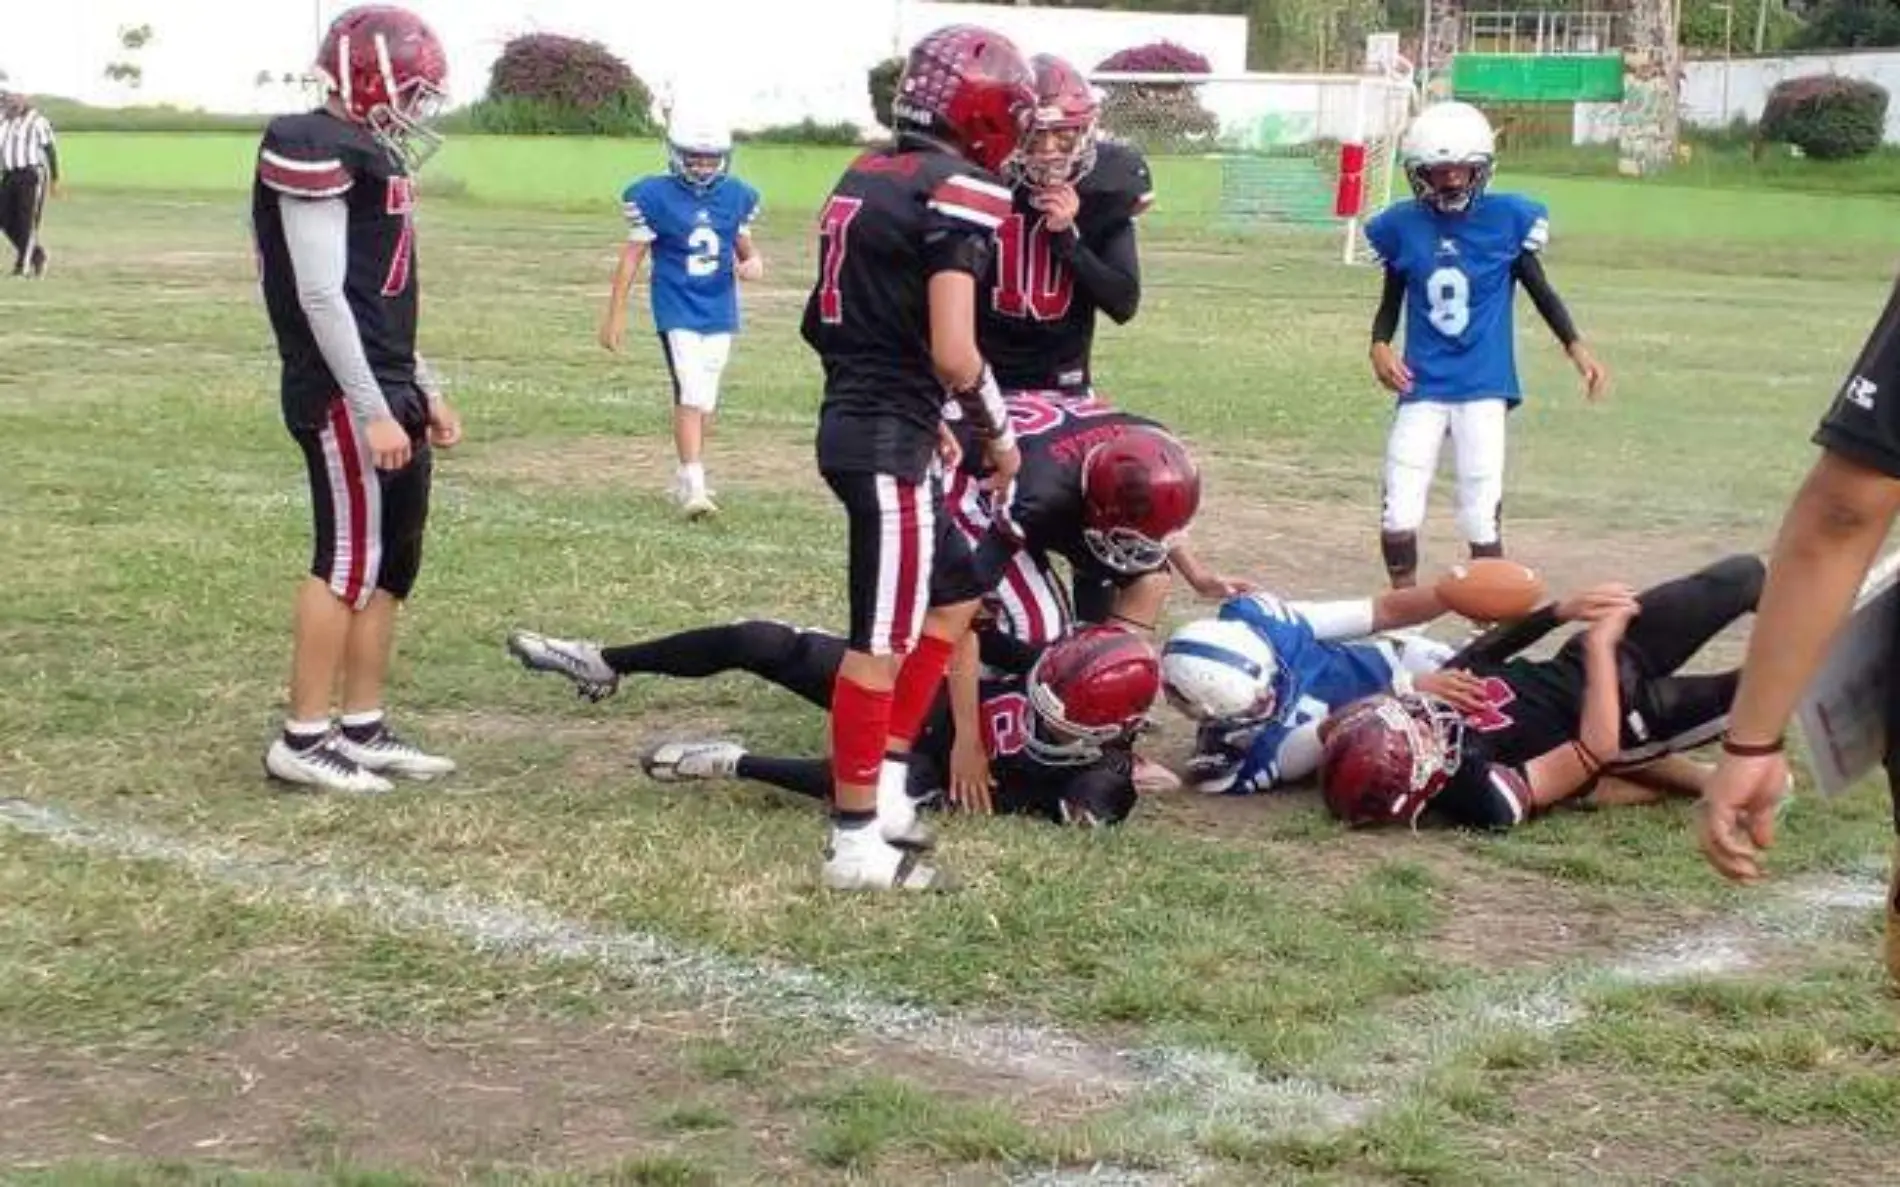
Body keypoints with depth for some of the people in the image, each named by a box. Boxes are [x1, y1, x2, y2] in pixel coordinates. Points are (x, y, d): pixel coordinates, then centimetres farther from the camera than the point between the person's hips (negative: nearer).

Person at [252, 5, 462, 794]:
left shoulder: (371, 156, 16)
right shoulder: (316, 152, -15)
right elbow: (322, 298, -20)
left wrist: (424, 393, 22)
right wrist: (372, 411, -21)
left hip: (384, 389, 10)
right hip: (345, 397, -10)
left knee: (394, 562, 12)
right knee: (350, 560, -5)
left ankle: (362, 729, 20)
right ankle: (303, 740, 2)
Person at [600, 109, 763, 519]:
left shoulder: (736, 196, 2)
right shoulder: (656, 197, -10)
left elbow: (744, 247, 15)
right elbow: (632, 256, -4)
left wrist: (753, 262, -11)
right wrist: (615, 313, -3)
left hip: (719, 312, 5)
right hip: (677, 312, -5)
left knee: (706, 400, 14)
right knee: (691, 395, -15)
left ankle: (690, 474, 30)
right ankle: (693, 486, -14)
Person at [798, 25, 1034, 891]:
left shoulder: (868, 178, 12)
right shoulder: (957, 195, -15)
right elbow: (953, 353, -21)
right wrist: (996, 433, -4)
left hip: (852, 422, 9)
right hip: (890, 441, -9)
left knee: (955, 595, 22)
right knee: (885, 639, -2)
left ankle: (885, 784, 22)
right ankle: (856, 843, 5)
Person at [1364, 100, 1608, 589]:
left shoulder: (1506, 218, -4)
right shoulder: (1403, 226, 0)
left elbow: (1539, 290, 6)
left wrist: (1577, 348, -4)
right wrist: (1379, 346, -7)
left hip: (1483, 385, -2)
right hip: (1423, 386, 2)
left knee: (1481, 516, -2)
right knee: (1398, 514, -1)